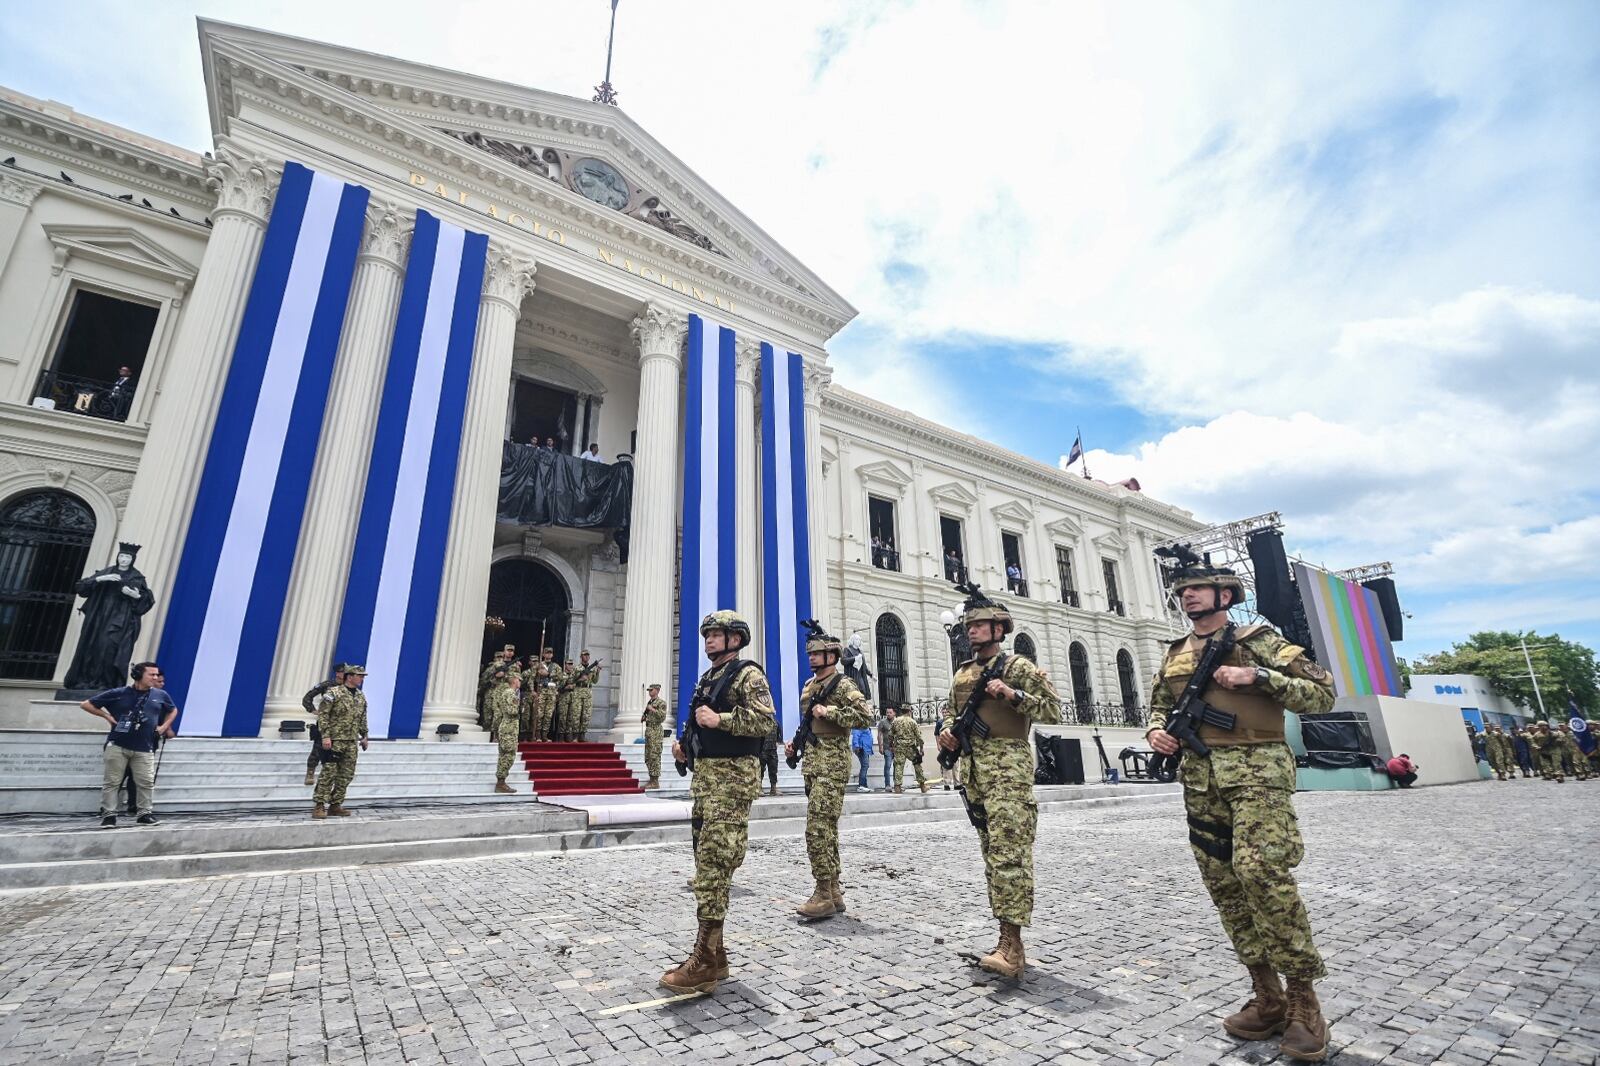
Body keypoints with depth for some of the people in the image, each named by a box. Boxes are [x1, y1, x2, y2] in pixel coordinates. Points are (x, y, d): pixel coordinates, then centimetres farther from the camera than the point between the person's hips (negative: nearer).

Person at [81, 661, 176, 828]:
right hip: (117, 745, -2)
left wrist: (164, 727, 13)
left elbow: (173, 710, 25)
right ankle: (109, 815, 13)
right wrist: (107, 716, -3)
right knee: (111, 782, 2)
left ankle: (146, 814, 10)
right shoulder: (118, 693, -3)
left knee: (146, 783, 0)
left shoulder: (161, 695, 6)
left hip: (144, 748, 2)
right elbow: (86, 704, 5)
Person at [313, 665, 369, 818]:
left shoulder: (361, 697, 13)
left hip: (352, 742, 7)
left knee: (346, 775, 7)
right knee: (329, 774, -6)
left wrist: (364, 736, 19)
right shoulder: (334, 693, -8)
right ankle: (319, 806, 2)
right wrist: (325, 736, -17)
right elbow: (323, 715, -11)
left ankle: (335, 805, 16)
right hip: (335, 740, -6)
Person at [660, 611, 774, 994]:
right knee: (706, 860, 12)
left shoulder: (747, 674, -8)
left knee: (714, 862, -10)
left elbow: (765, 719, -20)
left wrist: (719, 719, -22)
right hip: (704, 774, 9)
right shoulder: (707, 678, 18)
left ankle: (706, 962, -3)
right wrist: (684, 743, 9)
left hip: (733, 776, -9)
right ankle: (712, 952, 23)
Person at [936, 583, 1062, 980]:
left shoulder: (1018, 667, -2)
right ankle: (1008, 939, 21)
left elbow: (1052, 709, -6)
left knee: (1008, 851, -12)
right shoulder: (962, 672, 17)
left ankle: (1012, 945, -10)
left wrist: (1012, 694, -18)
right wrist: (947, 730, 4)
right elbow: (950, 709, 25)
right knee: (992, 852, 11)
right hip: (972, 769, 7)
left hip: (1008, 767, -7)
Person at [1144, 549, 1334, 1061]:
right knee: (1224, 884, 6)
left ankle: (1304, 999, 0)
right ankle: (1267, 998, 19)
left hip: (1256, 772, -5)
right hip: (1200, 781, 6)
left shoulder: (1257, 639, 1)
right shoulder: (1175, 654, 15)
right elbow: (1159, 704, 24)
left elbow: (1323, 693, -2)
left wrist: (1258, 676, -14)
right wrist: (1156, 730, 3)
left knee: (1262, 871, -18)